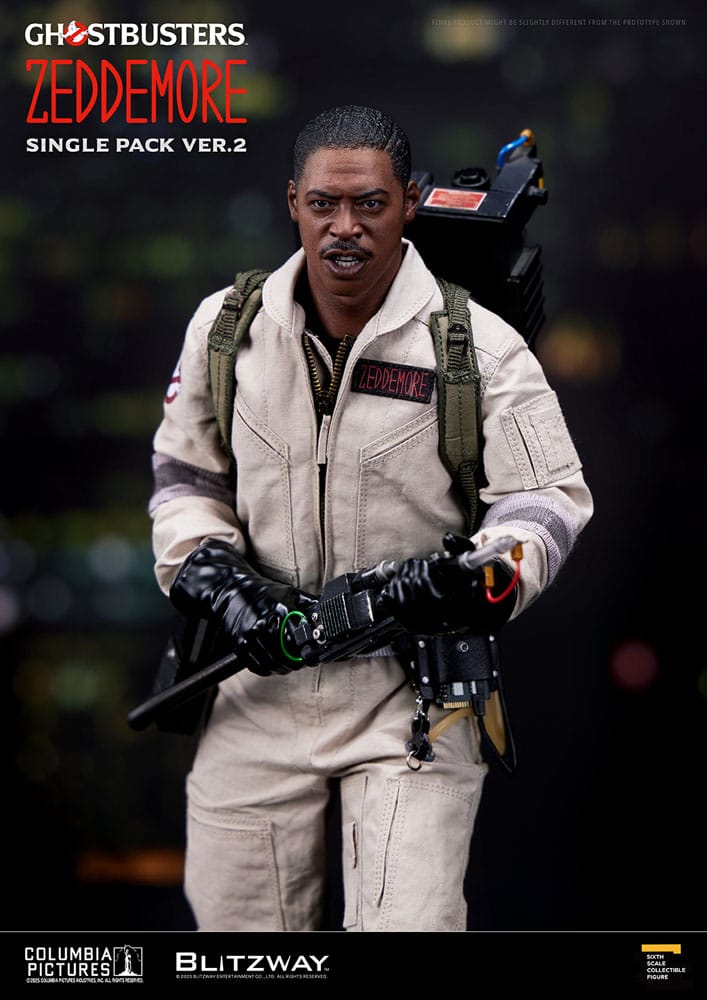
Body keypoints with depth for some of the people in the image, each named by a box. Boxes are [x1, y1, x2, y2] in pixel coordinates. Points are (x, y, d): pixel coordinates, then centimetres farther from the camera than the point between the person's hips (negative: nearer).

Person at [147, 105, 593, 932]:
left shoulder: (480, 348, -6)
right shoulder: (225, 327, 3)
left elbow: (549, 499, -1)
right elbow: (184, 476, 14)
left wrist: (479, 576, -21)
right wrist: (217, 578, -4)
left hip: (414, 685, -3)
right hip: (263, 671, 3)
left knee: (406, 925, -12)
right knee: (235, 923, 11)